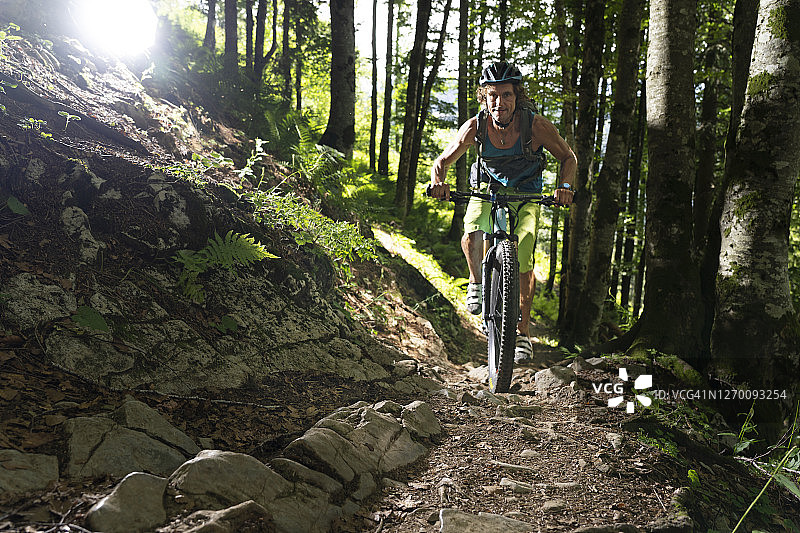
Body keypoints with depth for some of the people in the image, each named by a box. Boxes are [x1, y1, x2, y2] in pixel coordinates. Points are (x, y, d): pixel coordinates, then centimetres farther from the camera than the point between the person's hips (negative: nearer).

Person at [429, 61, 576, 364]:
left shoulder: (536, 125, -24)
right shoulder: (475, 127, -21)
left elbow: (568, 158, -9)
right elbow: (442, 162, -9)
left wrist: (565, 186, -29)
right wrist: (438, 182, -32)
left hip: (526, 196, -1)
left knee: (524, 261, -18)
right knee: (472, 236, -32)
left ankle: (523, 331, 0)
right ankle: (477, 280, 1)